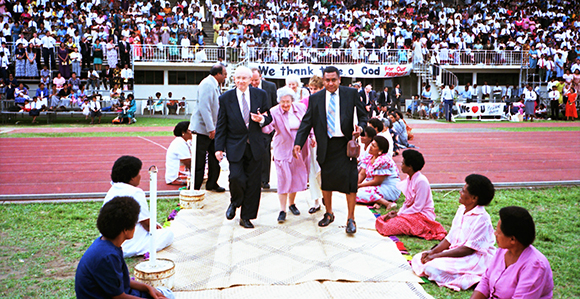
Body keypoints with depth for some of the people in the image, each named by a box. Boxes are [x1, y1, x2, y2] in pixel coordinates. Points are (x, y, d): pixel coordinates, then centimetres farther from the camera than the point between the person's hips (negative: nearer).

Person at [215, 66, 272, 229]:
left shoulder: (261, 95, 3)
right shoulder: (225, 98, -1)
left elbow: (268, 117, 11)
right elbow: (221, 126, 2)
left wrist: (262, 119, -13)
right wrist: (219, 148, -4)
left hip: (255, 146, 2)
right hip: (235, 146, -2)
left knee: (252, 182, 5)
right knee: (236, 177, -15)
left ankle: (246, 217, 20)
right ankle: (235, 203, 19)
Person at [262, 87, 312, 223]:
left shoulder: (301, 108, -1)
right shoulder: (274, 112, -12)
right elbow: (267, 128, -26)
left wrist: (312, 137, 6)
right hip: (283, 150, -3)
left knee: (296, 177, 11)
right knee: (284, 179, -5)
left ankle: (292, 203, 32)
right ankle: (282, 210, 3)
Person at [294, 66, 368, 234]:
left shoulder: (351, 93, 1)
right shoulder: (315, 98, 5)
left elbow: (363, 115, 7)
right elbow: (307, 122, 3)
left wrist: (360, 127, -15)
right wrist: (298, 143, -8)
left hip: (346, 144, -2)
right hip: (326, 145, 2)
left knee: (350, 181, -4)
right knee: (326, 181, 12)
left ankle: (351, 219, 8)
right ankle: (328, 214, 32)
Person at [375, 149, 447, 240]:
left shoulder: (421, 181, -21)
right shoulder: (409, 178, 8)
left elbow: (417, 207, -21)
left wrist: (398, 214, -16)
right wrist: (398, 212, -1)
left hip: (422, 215, -9)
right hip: (410, 211, 9)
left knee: (390, 227, -24)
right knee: (380, 220, -1)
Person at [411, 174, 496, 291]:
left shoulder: (482, 218, -18)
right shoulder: (461, 210, 8)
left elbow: (468, 249, -21)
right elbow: (450, 238, 11)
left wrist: (437, 256, -22)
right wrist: (433, 251, -6)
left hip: (476, 258, -9)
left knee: (433, 267, -29)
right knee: (418, 259, -4)